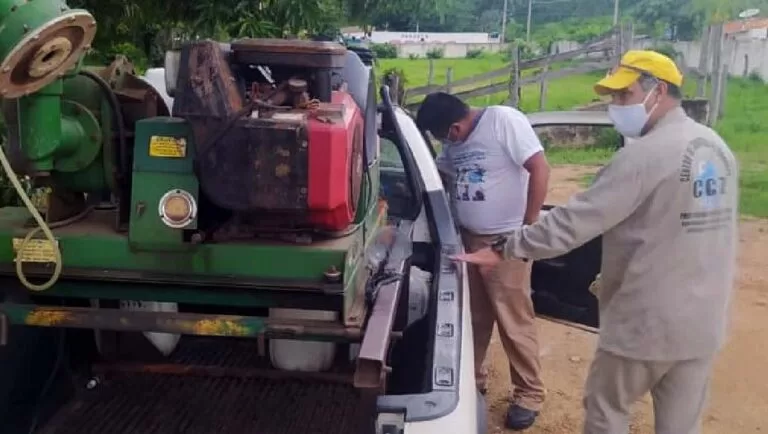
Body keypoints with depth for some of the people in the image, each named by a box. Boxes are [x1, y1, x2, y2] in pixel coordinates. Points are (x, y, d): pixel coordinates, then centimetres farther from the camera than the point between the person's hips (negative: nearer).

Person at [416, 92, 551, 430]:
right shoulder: (454, 142, 8)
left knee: (514, 322, 1)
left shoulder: (504, 120, -15)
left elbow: (540, 169, -20)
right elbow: (439, 176, 26)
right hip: (469, 238, 7)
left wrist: (527, 227, -19)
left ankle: (529, 393, 17)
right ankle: (471, 379, 33)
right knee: (473, 318, 16)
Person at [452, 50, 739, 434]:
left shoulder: (645, 155, -20)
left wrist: (504, 249, -14)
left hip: (645, 322, -7)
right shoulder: (717, 149, 7)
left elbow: (574, 221, -22)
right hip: (704, 322, 8)